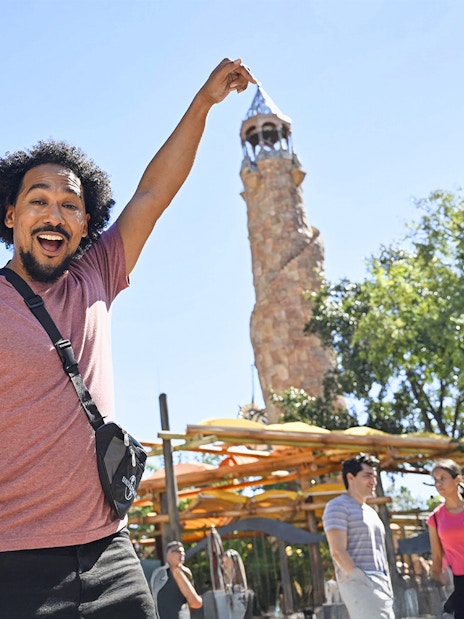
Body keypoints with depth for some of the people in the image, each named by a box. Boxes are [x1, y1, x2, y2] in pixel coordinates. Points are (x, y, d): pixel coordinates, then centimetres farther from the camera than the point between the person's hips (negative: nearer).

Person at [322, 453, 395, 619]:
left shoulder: (371, 512, 24)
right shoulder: (338, 507, -3)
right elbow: (338, 552, -12)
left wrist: (387, 587, 14)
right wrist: (362, 580, -17)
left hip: (381, 587, 9)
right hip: (359, 585, -9)